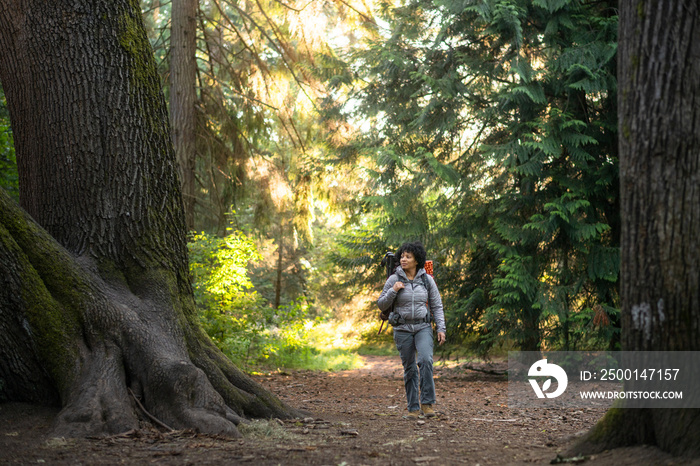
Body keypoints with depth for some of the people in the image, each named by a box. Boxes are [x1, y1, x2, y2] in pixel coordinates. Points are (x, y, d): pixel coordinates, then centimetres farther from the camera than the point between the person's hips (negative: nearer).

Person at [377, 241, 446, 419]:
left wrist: (441, 328, -3)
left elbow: (437, 305, 5)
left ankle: (427, 403, -14)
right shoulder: (394, 279, -3)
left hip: (423, 327, 0)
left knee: (425, 360, -22)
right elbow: (382, 305, 0)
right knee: (409, 369, 4)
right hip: (402, 329, 0)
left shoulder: (427, 279, 0)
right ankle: (413, 408, 14)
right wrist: (393, 291, -16)